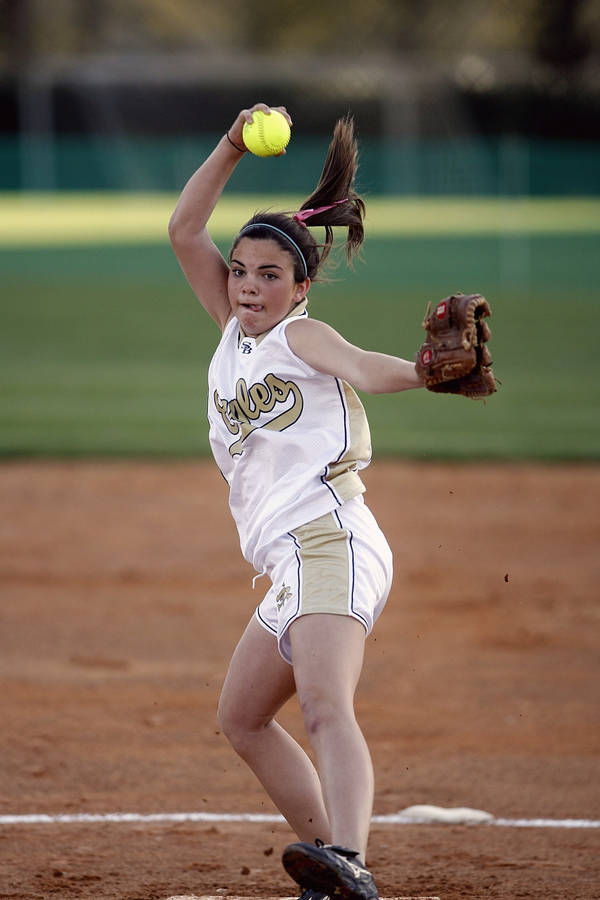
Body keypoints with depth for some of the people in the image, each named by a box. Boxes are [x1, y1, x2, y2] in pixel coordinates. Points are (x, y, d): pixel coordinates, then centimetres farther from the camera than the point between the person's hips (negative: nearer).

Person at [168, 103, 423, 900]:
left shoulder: (300, 334, 0)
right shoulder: (236, 330, 20)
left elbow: (362, 367, -21)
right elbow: (184, 232, 15)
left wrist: (431, 371, -42)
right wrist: (233, 149, 5)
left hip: (330, 543, -9)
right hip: (292, 567, 9)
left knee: (325, 707, -30)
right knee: (243, 718, 19)